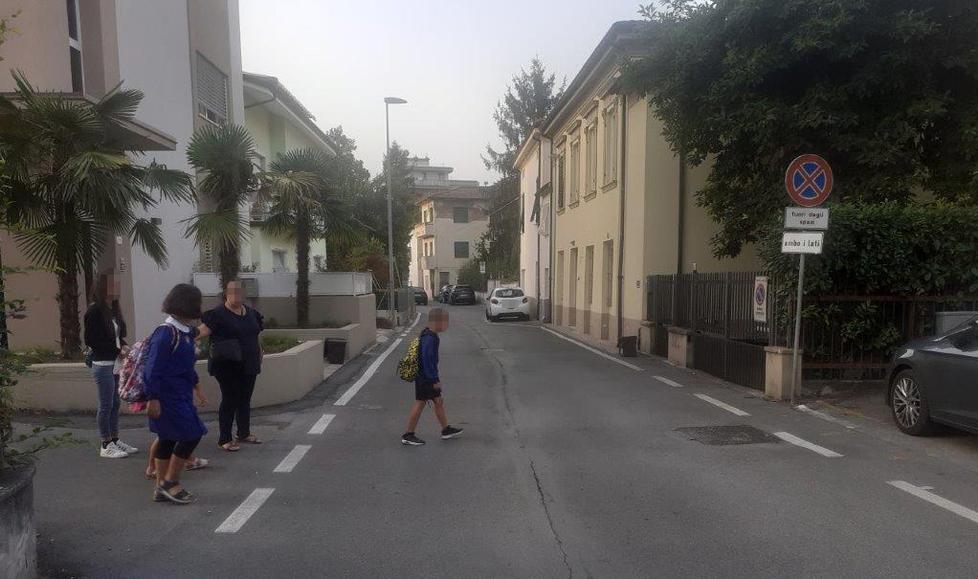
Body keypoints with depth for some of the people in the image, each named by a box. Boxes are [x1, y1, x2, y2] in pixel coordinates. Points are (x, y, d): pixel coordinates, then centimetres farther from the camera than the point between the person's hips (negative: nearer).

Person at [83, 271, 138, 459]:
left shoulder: (112, 309, 10)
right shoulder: (94, 311, -13)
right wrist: (117, 349, -16)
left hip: (115, 364, 8)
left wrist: (123, 346, -1)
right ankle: (106, 446, 9)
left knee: (115, 404, 13)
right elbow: (90, 340, -15)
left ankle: (115, 441, 23)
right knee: (106, 405, 0)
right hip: (103, 364, -8)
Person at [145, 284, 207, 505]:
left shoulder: (185, 331, 8)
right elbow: (153, 368, -21)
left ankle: (161, 488, 24)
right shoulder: (166, 333, -19)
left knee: (168, 438, 14)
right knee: (192, 434, -6)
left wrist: (193, 382, 23)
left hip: (180, 394, 10)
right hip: (168, 395, -10)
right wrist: (153, 398, -21)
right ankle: (170, 482, 6)